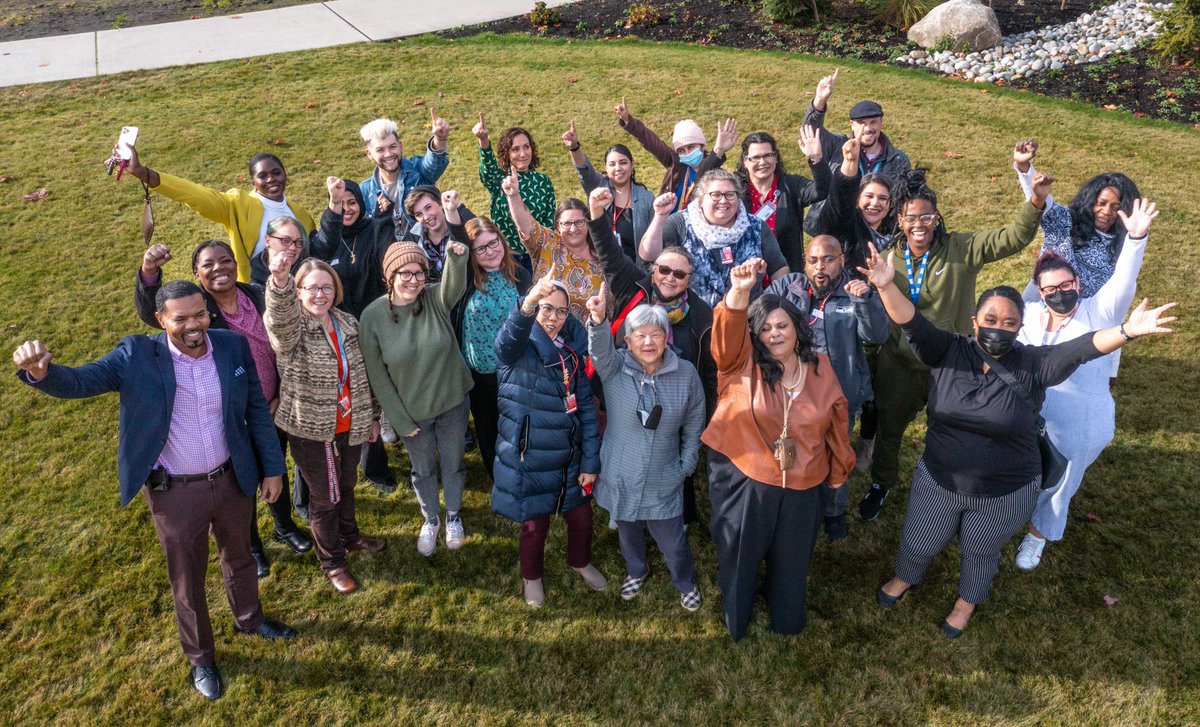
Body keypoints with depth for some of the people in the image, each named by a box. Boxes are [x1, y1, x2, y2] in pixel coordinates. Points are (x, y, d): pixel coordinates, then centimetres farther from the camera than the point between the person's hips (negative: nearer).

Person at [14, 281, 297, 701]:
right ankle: (201, 658, 41)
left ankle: (249, 619, 55)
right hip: (175, 493, -2)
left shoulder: (233, 346, -9)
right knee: (187, 580, 17)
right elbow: (80, 381, -23)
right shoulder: (137, 356, -16)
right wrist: (40, 371, -47)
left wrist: (272, 467, 3)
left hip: (232, 480, 3)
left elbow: (257, 409, 0)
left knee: (239, 557, 26)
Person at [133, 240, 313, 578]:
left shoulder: (258, 296, -7)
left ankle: (284, 526, 52)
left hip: (272, 411, 3)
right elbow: (149, 311, -38)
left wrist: (280, 395, -2)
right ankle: (251, 547, 41)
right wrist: (148, 271, -57)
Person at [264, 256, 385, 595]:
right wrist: (278, 282, -64)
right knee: (324, 497, 11)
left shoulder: (348, 324, 0)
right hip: (311, 429, -5)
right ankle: (332, 562, 32)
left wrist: (372, 416, 14)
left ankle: (349, 535, 51)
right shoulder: (290, 328, -17)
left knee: (346, 485, 24)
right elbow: (280, 316, -43)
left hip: (349, 425, 5)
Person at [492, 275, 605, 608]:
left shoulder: (571, 351, 0)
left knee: (581, 515, 19)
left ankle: (581, 562, 51)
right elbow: (506, 342, -41)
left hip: (569, 457, 4)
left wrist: (591, 462, -1)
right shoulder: (518, 348, -14)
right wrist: (528, 304, -61)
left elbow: (586, 408, 2)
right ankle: (532, 576, 43)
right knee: (535, 524, 13)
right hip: (529, 460, -4)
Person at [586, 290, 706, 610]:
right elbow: (600, 350, -36)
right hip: (621, 478, 1)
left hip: (664, 483, -1)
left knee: (674, 542, 8)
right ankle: (636, 571, 55)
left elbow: (694, 427, 3)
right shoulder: (615, 368, -12)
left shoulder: (686, 374, -8)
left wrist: (686, 466, 2)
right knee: (628, 533, 23)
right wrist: (598, 320, -56)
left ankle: (686, 583, 40)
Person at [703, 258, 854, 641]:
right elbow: (728, 334, -32)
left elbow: (837, 419, 8)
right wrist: (739, 292, -51)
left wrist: (839, 467, 15)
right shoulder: (743, 365, -10)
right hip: (745, 480, -2)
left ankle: (787, 617, 50)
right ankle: (735, 617, 44)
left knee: (791, 558, 23)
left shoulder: (820, 367, -1)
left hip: (801, 486, 2)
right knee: (739, 554, 17)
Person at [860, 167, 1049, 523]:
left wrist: (1036, 201, -32)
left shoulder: (962, 249, -12)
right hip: (897, 365, 2)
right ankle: (881, 484, 44)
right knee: (888, 428, 18)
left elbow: (1013, 238, -20)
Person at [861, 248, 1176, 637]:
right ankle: (904, 577, 56)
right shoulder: (949, 352, -15)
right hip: (939, 481, 1)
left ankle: (967, 602, 55)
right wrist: (887, 286, -47)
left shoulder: (1032, 364, -16)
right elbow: (913, 324, -29)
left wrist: (1126, 331, -49)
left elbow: (1079, 349, -30)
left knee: (981, 553, 24)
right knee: (919, 544, 22)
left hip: (1005, 494, -1)